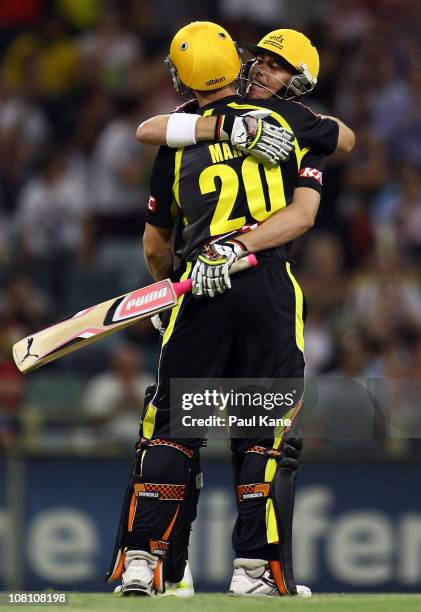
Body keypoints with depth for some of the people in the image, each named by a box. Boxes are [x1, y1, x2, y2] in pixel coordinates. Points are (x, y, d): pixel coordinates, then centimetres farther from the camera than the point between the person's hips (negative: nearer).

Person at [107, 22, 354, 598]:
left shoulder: (178, 142, 14)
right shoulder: (294, 122, 10)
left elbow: (156, 249, 21)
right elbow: (304, 213, -2)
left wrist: (170, 277, 41)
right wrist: (241, 248, -6)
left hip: (202, 292, 1)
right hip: (272, 288, -1)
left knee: (172, 425, 10)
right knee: (267, 431, 5)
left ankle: (141, 563, 5)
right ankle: (256, 570, 0)